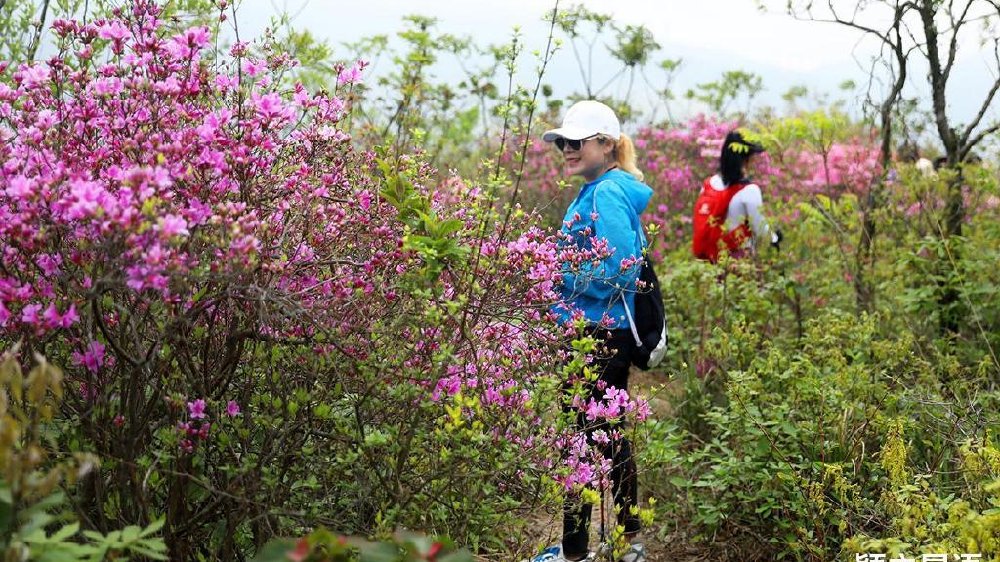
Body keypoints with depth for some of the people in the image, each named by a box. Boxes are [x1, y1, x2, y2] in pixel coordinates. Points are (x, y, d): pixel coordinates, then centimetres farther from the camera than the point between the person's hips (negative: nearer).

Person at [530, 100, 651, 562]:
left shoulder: (606, 194, -15)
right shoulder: (599, 190, 15)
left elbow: (615, 272, -23)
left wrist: (558, 274, -14)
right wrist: (558, 265, 13)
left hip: (598, 333, -11)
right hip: (611, 332, 11)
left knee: (581, 437, -4)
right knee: (609, 434, 18)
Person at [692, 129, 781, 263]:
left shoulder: (708, 184, 0)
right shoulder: (749, 190, -17)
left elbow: (701, 226, 7)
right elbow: (760, 228, -9)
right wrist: (774, 237, 11)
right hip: (741, 260, -6)